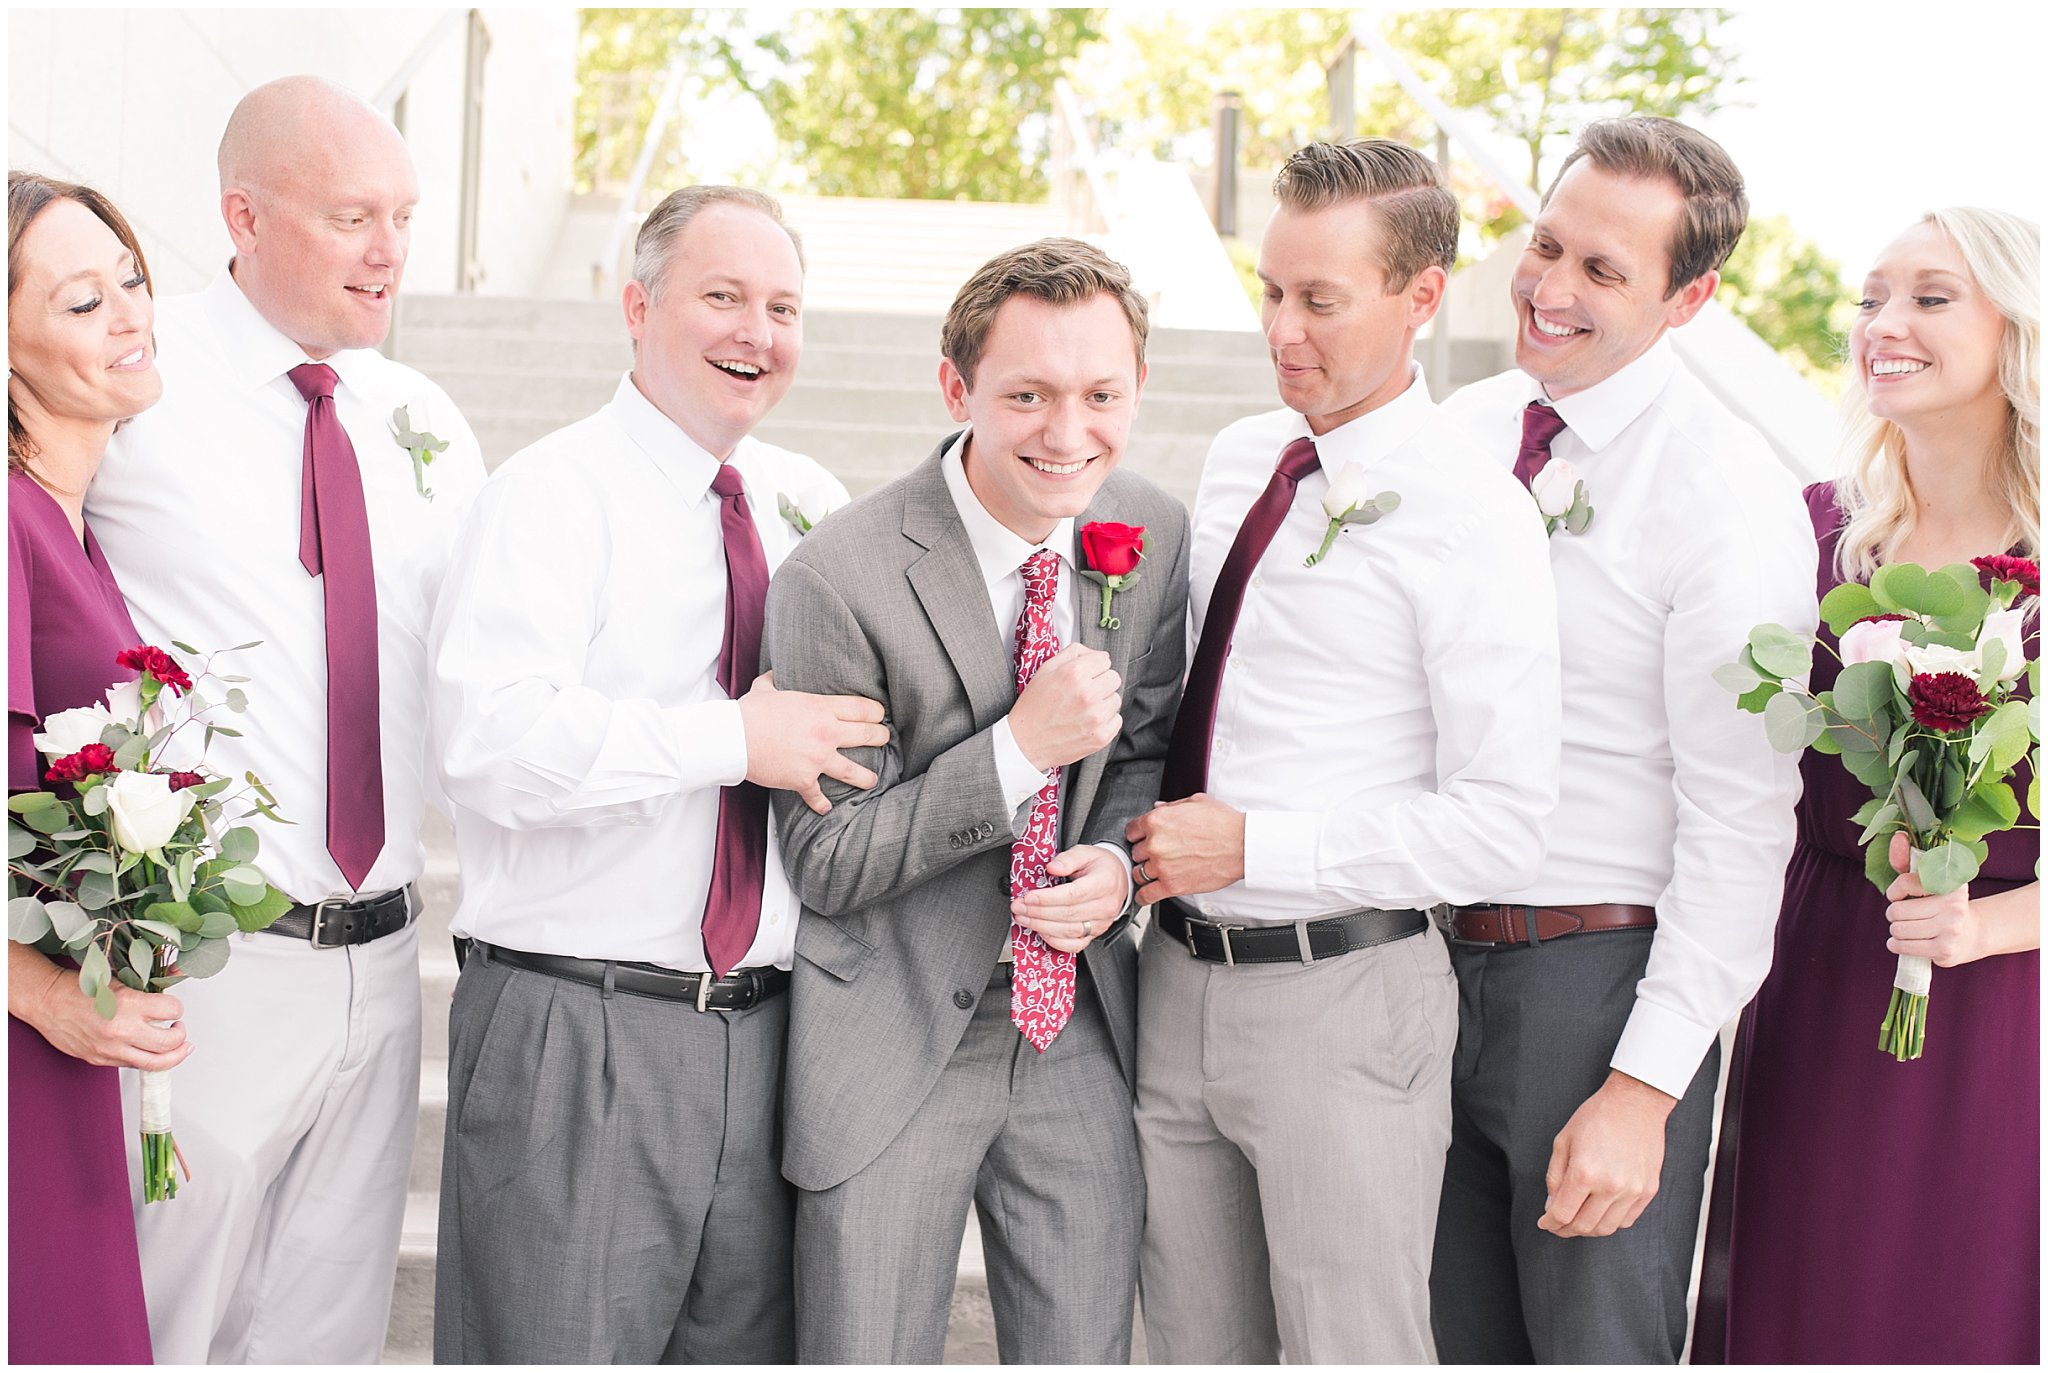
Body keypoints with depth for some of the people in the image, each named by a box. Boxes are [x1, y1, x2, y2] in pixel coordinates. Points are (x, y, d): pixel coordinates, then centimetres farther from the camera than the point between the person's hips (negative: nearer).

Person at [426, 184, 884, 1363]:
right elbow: (491, 741, -21)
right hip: (575, 1033, -6)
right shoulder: (556, 493, -7)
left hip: (761, 1033, 6)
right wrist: (735, 739, -20)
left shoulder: (810, 502, 12)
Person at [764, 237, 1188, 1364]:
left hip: (1081, 1033, 4)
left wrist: (1118, 864, -10)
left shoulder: (1155, 535, -3)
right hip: (892, 1047, -4)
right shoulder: (839, 580, -20)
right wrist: (1021, 747, -25)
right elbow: (824, 865, -15)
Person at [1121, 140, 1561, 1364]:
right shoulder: (1235, 460, 8)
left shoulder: (1473, 518, -14)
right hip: (1179, 976, 7)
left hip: (1344, 999, -6)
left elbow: (1504, 827, -18)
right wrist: (1148, 838, 3)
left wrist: (1252, 845, -18)